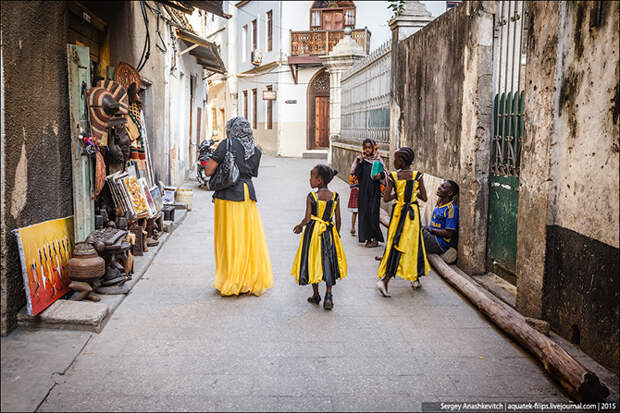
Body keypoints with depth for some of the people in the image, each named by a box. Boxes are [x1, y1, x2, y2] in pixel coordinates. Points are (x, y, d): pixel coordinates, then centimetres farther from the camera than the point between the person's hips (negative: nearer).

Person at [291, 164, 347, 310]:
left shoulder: (311, 197, -11)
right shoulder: (335, 197, -2)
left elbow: (307, 219, -13)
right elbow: (338, 220, 2)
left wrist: (299, 226, 7)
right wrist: (337, 233, 17)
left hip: (313, 231, -2)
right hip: (330, 232, 2)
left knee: (313, 261, 12)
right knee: (328, 262, 12)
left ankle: (316, 295, 21)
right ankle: (328, 293, -1)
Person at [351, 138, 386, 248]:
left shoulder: (377, 160, 3)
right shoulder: (360, 159, 5)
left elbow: (384, 173, 2)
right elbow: (357, 173, -7)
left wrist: (380, 175, -19)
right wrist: (361, 161, -13)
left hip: (374, 190, -2)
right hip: (363, 190, 2)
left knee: (373, 213, -8)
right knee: (364, 213, 1)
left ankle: (375, 238, -2)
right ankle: (368, 238, 8)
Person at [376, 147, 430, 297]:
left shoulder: (393, 176, -7)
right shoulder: (417, 175, -5)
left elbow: (386, 198, -6)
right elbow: (424, 198, -3)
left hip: (398, 212, 0)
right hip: (413, 213, 0)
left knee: (396, 244, 8)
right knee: (414, 243, 13)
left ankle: (385, 279, 6)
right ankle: (415, 277, 18)